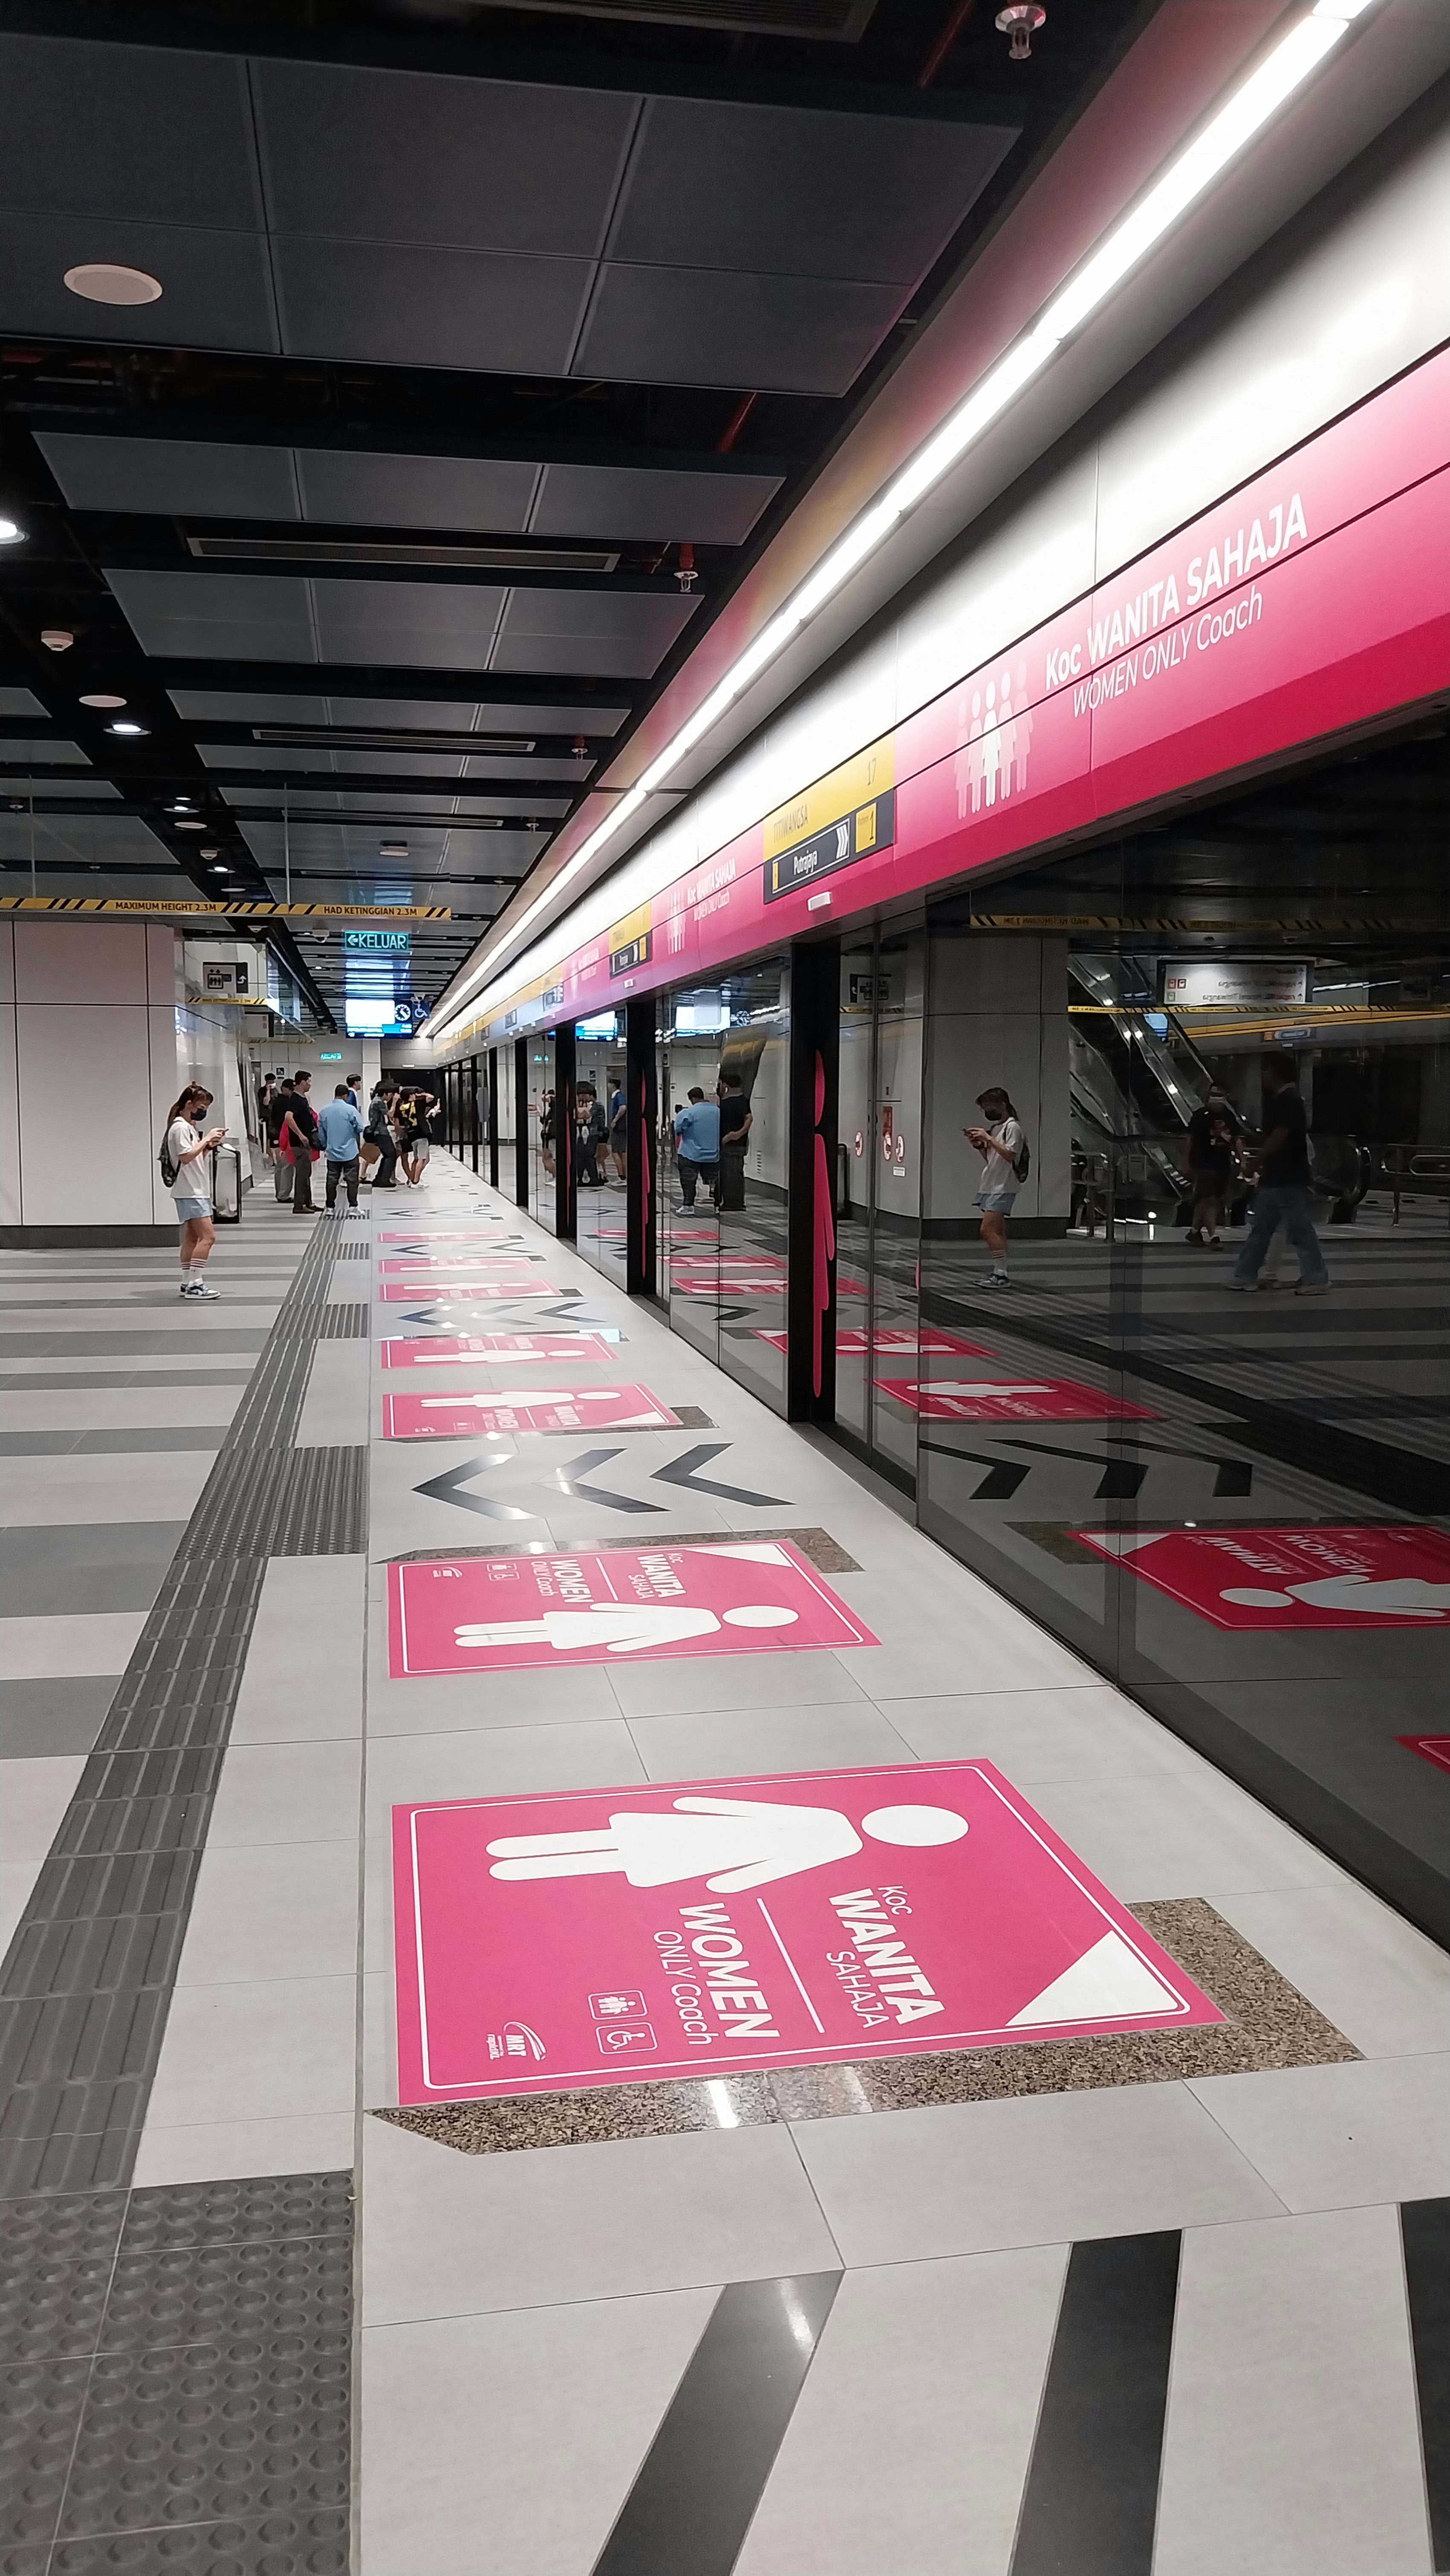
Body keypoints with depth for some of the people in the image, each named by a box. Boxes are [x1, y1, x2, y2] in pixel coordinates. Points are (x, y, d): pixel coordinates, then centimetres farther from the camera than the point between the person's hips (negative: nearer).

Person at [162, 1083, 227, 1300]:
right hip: (189, 1191, -10)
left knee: (192, 1237, 11)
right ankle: (195, 1284, -15)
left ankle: (188, 1282, 14)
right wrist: (206, 1139, -17)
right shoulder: (180, 1128, -12)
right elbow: (186, 1157, -21)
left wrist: (208, 1146, 6)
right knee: (208, 1236, -15)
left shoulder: (190, 1127, 17)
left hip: (196, 1191, 10)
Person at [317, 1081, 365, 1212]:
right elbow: (360, 1128, -8)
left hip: (332, 1152, 3)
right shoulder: (350, 1109, -11)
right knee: (352, 1179, 2)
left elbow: (321, 1133, 8)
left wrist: (325, 1147, 23)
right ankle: (353, 1206, 1)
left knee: (332, 1180, 8)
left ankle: (330, 1207, 10)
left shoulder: (324, 1112, 1)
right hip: (350, 1152, -3)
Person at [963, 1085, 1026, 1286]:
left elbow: (1009, 1155, -21)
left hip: (1002, 1188, -9)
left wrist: (988, 1138, -20)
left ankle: (1001, 1275, -16)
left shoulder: (1012, 1127, -9)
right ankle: (998, 1271, 12)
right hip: (990, 1186, 9)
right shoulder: (994, 1127, 18)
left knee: (988, 1230, -17)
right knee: (998, 1232, 10)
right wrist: (979, 1145, 6)